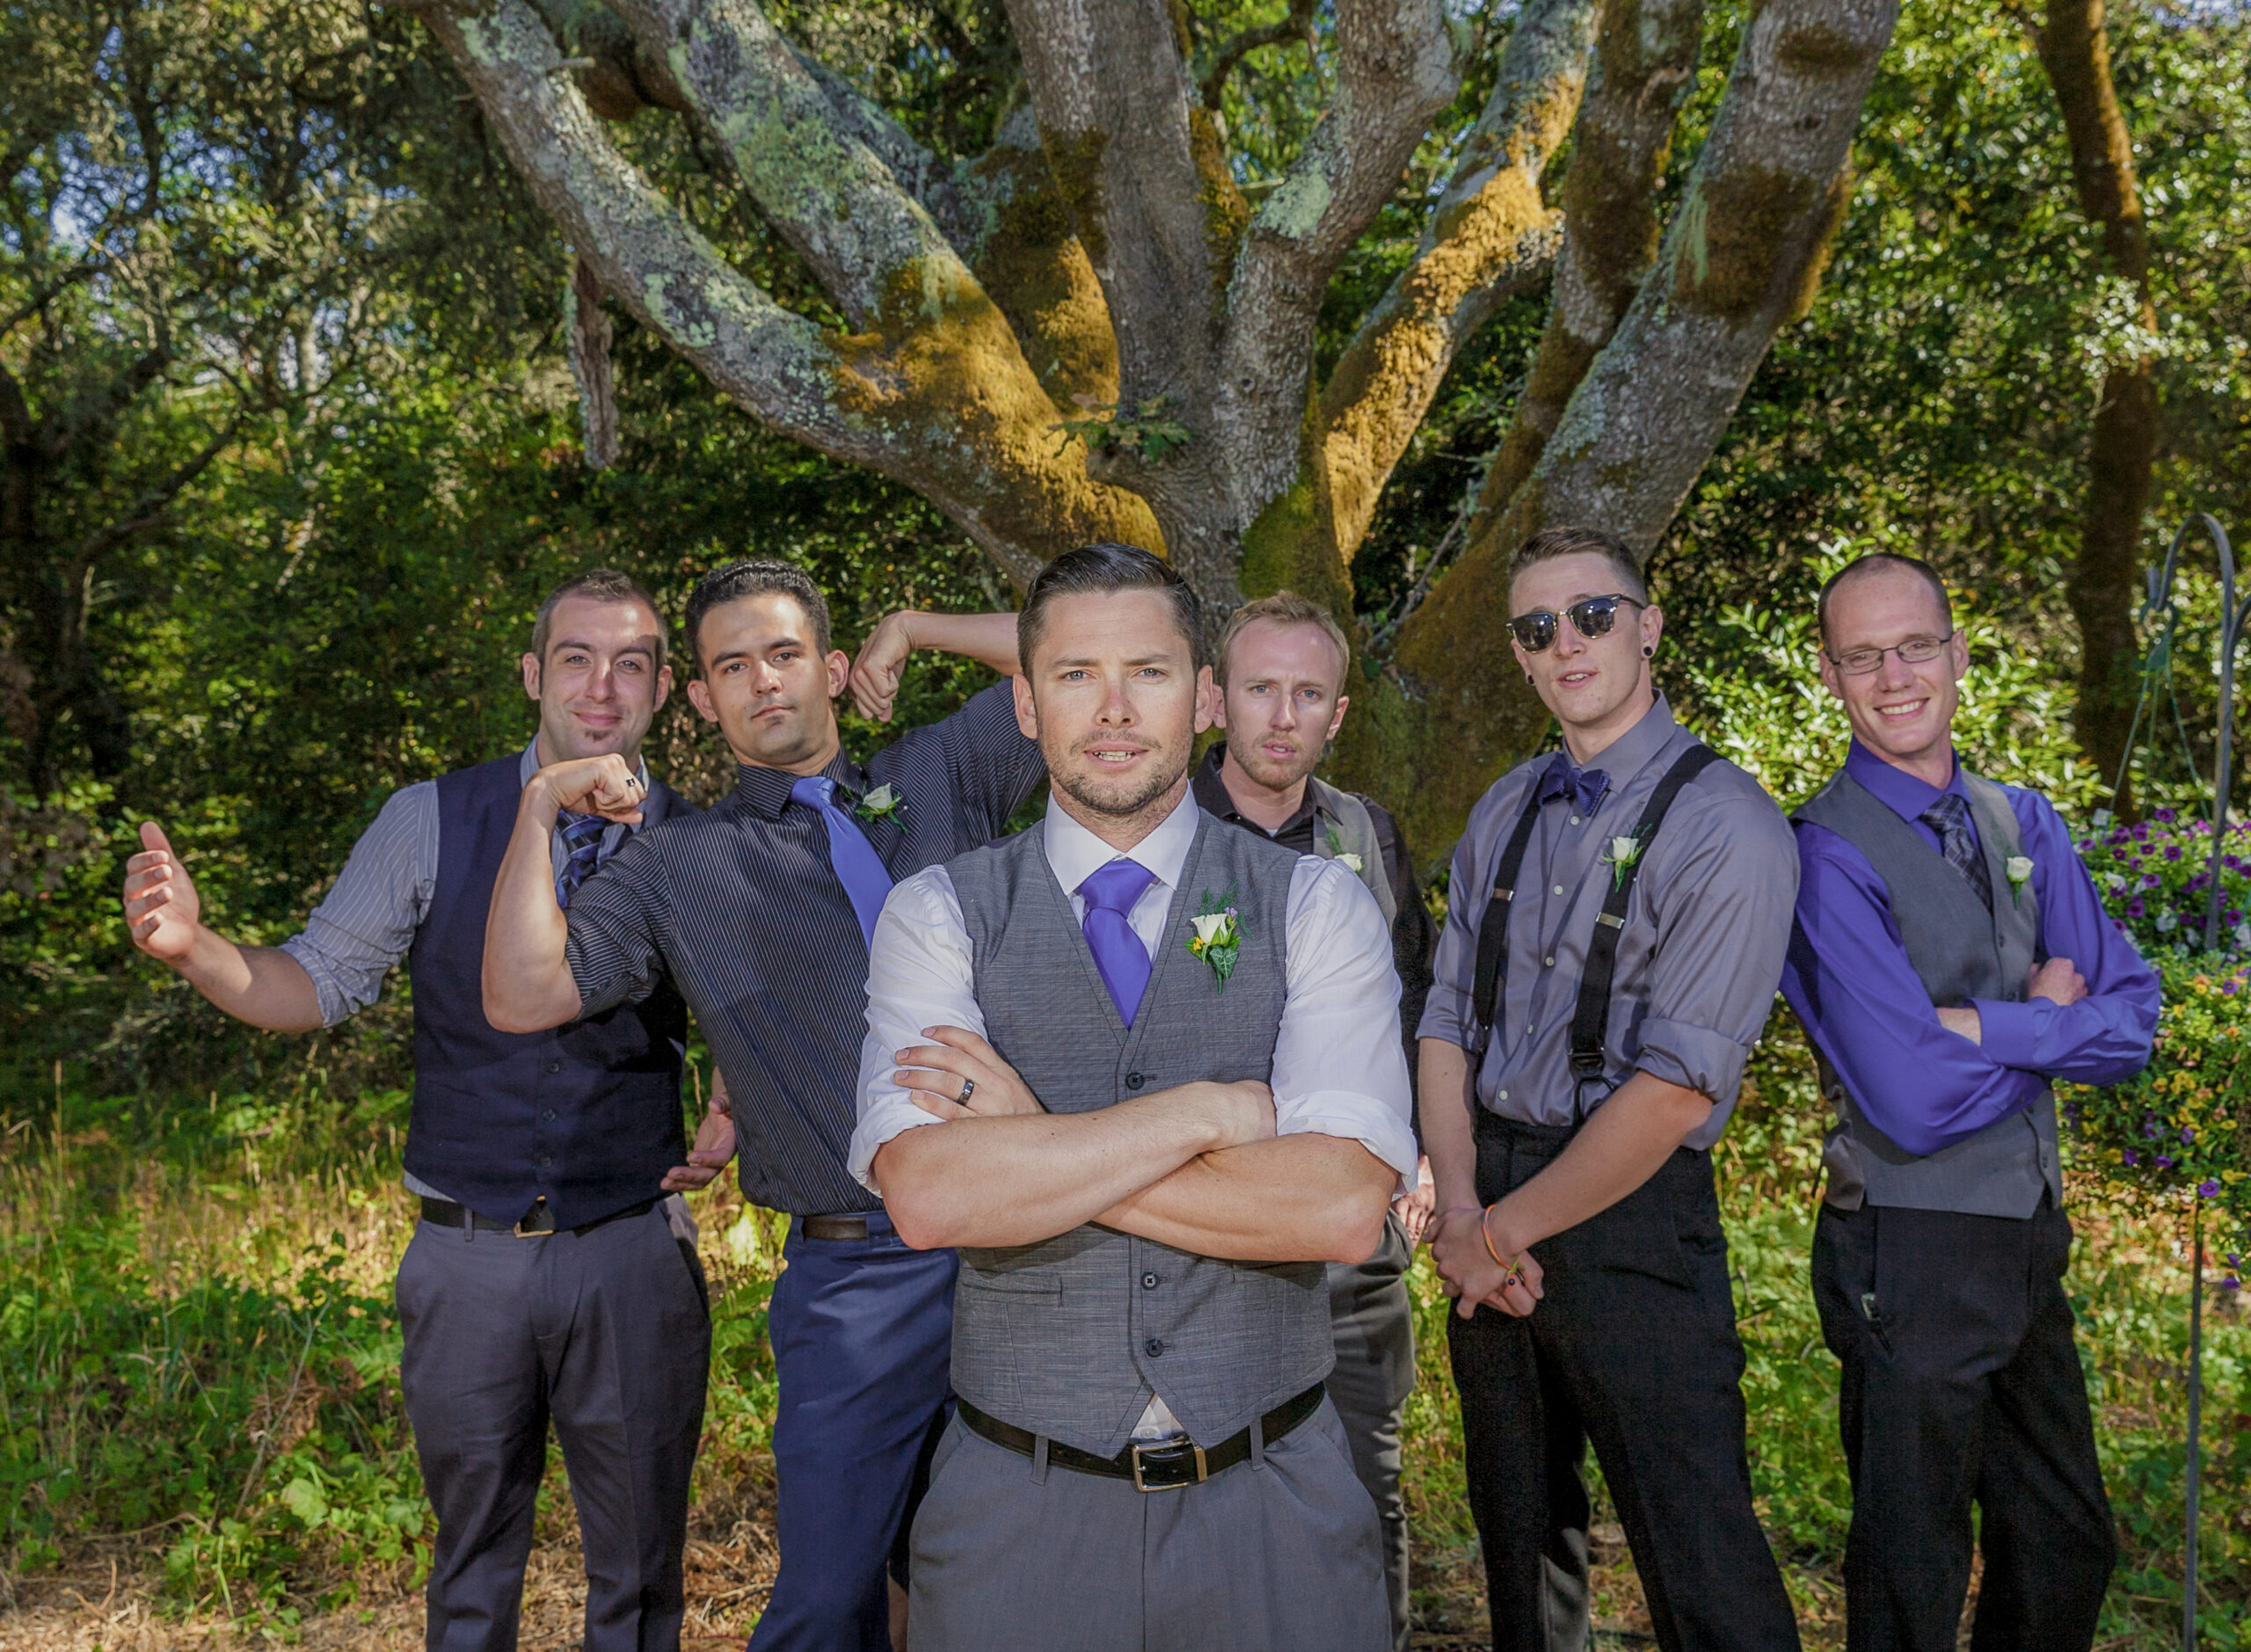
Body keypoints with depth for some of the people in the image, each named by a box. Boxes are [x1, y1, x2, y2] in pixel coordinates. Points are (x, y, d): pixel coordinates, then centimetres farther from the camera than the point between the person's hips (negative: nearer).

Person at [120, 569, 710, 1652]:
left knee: (640, 1559, 14)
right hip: (469, 1255, 0)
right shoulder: (431, 822, -3)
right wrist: (195, 949, -20)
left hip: (634, 1255, 0)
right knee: (471, 1559, 16)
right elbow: (320, 983, -2)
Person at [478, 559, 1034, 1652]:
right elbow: (523, 996, -3)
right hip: (858, 1275, -1)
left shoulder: (939, 777, 11)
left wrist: (912, 628, 11)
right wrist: (540, 809, -3)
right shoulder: (680, 873, 7)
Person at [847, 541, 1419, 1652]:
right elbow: (928, 1196, -19)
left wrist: (1039, 1145, -16)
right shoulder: (937, 918, -3)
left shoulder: (1317, 908, -3)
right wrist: (1210, 1110, -18)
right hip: (1019, 1510, 0)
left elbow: (1344, 1207, -16)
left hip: (1269, 1509, 1)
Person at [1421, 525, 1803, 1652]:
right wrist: (1460, 1209, -7)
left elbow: (1676, 1091, -18)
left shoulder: (1726, 827, -13)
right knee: (1518, 1533, 19)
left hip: (1628, 1216, -6)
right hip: (1492, 1212, 6)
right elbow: (1448, 1020, 7)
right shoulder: (1502, 815, 9)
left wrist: (1503, 1230, -12)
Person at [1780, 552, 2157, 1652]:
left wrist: (1984, 1029, -15)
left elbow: (2131, 1025, 2)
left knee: (2068, 1550, 22)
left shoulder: (2024, 825, 7)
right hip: (1912, 1258, -7)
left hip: (2033, 1237, 7)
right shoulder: (1828, 855, -16)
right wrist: (2050, 1023, -8)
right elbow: (1911, 1099, -22)